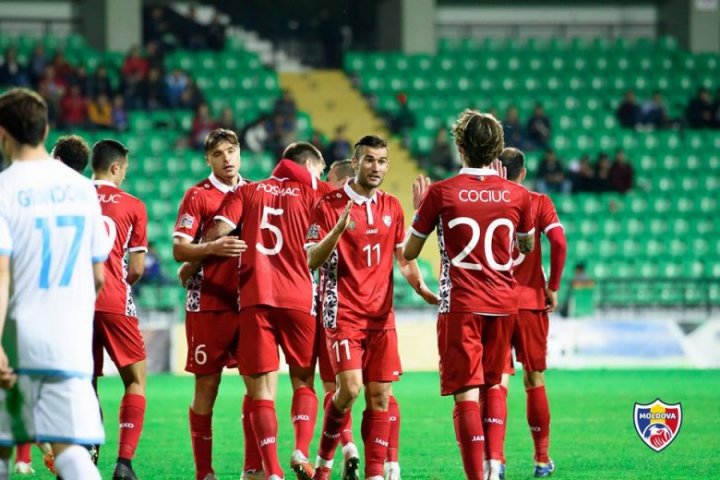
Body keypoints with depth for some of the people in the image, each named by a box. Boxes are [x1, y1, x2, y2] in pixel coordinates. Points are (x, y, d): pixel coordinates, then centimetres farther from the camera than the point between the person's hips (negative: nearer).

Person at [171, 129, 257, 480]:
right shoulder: (198, 195, -1)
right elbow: (179, 250, -9)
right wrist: (212, 248, -26)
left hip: (248, 302, 4)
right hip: (208, 304, -4)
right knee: (206, 386, -1)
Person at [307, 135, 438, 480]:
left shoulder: (392, 207, 11)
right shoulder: (329, 205, -4)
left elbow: (403, 257, 19)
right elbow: (312, 260, -8)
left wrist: (421, 288, 1)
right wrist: (338, 229, -24)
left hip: (381, 315, 5)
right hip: (343, 313, -5)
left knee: (380, 396, -1)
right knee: (350, 387, -17)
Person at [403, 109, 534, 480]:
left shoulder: (440, 193, -6)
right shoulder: (516, 195, 2)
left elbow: (409, 252, 3)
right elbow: (527, 246, 22)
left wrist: (419, 208, 20)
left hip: (460, 306, -4)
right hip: (503, 305, 4)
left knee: (466, 394, -7)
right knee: (491, 388, 20)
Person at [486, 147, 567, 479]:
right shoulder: (539, 203, 0)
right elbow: (558, 242, -14)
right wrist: (553, 287, -4)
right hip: (531, 302, 0)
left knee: (497, 382, -5)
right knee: (534, 380, 14)